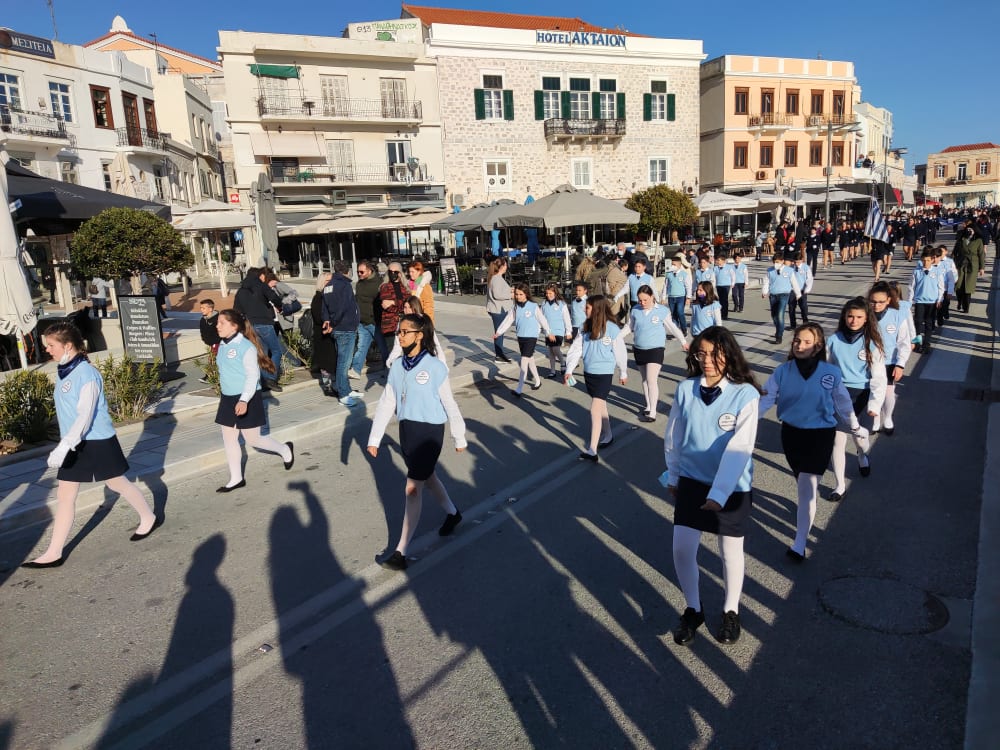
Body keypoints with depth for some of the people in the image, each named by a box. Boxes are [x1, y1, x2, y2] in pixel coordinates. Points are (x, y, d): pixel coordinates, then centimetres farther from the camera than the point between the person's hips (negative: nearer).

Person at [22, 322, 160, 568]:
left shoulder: (86, 373, -20)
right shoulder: (64, 372, 6)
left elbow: (85, 415, -25)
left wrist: (63, 446, -30)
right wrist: (65, 445, 23)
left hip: (97, 442, -8)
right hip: (74, 444, 8)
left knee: (117, 484, 9)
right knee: (64, 495, 7)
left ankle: (149, 519, 31)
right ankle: (54, 553, 13)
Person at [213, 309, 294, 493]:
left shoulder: (246, 347, -18)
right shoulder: (222, 346, 7)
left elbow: (253, 376, -20)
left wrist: (244, 400, -28)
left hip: (247, 400, -8)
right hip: (228, 398, 8)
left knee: (252, 440, 0)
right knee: (228, 439, 9)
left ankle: (285, 449, 26)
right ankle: (236, 478, 21)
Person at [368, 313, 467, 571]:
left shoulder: (435, 367, -13)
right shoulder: (397, 366, 1)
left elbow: (449, 404, -6)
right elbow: (386, 403, 4)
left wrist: (459, 438, 1)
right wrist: (374, 438, 4)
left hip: (430, 430, -6)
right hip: (406, 428, 6)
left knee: (413, 489, -6)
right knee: (428, 477, 23)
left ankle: (401, 552, 1)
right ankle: (452, 513, 51)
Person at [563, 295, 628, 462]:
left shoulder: (612, 329, -13)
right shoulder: (586, 328, 2)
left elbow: (620, 353, -4)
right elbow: (576, 349, 3)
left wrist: (623, 373, 5)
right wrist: (569, 370, -3)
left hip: (604, 374, -6)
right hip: (588, 373, 6)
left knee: (595, 410, -12)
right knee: (601, 406, 21)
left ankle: (592, 450, -13)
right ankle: (607, 437, 40)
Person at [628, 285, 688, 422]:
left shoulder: (662, 311, -6)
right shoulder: (635, 310, 1)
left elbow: (672, 327, 6)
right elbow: (629, 327, 13)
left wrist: (683, 341, 13)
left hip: (655, 349, -4)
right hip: (639, 349, 4)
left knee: (651, 379, -14)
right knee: (644, 379, 14)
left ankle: (652, 413, -12)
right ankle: (648, 405, 31)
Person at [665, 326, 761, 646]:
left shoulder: (745, 394, -18)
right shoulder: (685, 389, -8)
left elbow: (739, 449, -25)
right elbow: (673, 436, 4)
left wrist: (718, 493, -32)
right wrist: (672, 476, 12)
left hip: (732, 486, -2)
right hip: (692, 481, 3)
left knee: (730, 551, 13)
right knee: (682, 549, 0)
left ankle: (731, 611, 38)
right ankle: (693, 610, 26)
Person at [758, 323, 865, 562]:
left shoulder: (831, 373, -10)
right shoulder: (783, 371, -6)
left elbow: (843, 403, 4)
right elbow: (765, 399, -8)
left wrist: (856, 427, 17)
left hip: (820, 434, -3)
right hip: (791, 433, 3)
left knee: (807, 487, -8)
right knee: (803, 483, 20)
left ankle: (799, 545, -4)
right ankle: (805, 511, 50)